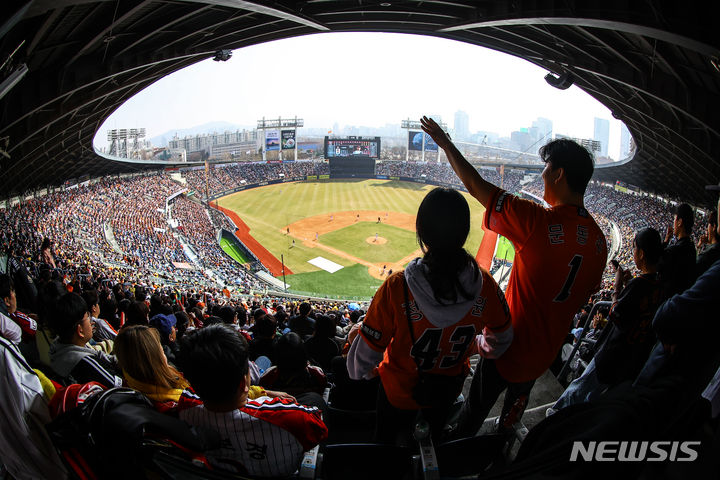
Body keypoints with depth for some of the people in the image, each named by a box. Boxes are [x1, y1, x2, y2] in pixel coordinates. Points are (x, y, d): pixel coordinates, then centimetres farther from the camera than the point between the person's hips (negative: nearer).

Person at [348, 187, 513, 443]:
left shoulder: (396, 288, -35)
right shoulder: (485, 285, -25)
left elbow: (365, 354, -23)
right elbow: (500, 341, -5)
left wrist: (365, 371, 0)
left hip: (400, 391, -3)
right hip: (449, 389, 3)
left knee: (387, 441, 27)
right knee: (436, 437, 34)